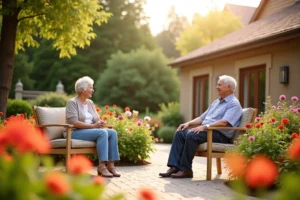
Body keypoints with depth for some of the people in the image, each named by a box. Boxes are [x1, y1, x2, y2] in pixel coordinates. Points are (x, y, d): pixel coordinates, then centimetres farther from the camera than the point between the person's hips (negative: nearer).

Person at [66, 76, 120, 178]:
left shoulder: (90, 103, 16)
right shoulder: (72, 102, -8)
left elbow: (96, 119, 13)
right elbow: (74, 122, -20)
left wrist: (100, 123, -12)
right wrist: (93, 125, -22)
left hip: (90, 130, 8)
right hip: (75, 132, -8)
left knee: (112, 132, -15)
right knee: (102, 133, -30)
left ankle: (110, 165, -20)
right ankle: (101, 166, -30)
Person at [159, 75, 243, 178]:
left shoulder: (234, 104, -6)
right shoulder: (216, 102, 23)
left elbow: (224, 122, -21)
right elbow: (202, 117, 22)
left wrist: (205, 126, -29)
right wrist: (188, 123, 5)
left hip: (220, 135, -9)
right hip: (206, 130, 9)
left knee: (192, 135, -31)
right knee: (180, 133, -10)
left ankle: (186, 170, -23)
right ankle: (174, 167, -18)